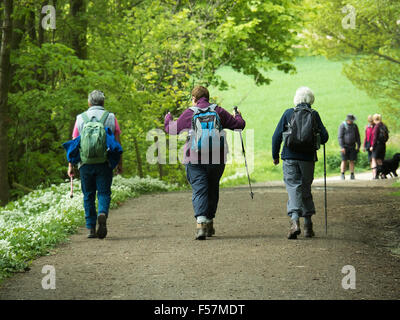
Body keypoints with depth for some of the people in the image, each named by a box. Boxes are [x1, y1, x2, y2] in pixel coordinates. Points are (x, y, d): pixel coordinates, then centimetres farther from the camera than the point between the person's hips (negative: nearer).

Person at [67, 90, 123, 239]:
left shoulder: (81, 118, 6)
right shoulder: (110, 117, 5)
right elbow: (117, 143, 3)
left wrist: (71, 165, 6)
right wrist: (120, 164, 9)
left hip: (85, 163, 1)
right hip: (105, 163, -1)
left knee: (88, 196, 9)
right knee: (104, 193, 3)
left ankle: (91, 228, 8)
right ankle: (102, 214, -25)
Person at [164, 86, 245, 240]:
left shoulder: (189, 113, 1)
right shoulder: (219, 111, 6)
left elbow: (172, 129, 11)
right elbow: (239, 124, 10)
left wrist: (168, 119, 34)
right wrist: (237, 116, 33)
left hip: (194, 159, -2)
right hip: (216, 159, 2)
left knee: (199, 191, -5)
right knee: (212, 190, 17)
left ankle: (200, 223, -23)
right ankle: (209, 223, 24)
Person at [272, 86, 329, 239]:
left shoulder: (288, 113, 2)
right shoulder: (314, 114, 2)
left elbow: (277, 136, 1)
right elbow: (324, 137, -1)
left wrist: (275, 155, 11)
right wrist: (316, 140, 22)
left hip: (290, 157, -1)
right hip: (308, 158, 1)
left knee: (293, 187, -4)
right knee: (306, 189, 14)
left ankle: (295, 221, -26)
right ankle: (308, 226, 18)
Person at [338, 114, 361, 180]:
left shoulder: (354, 126, 8)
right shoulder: (342, 125, -5)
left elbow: (357, 137, 15)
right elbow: (340, 137, -8)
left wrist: (358, 146, 9)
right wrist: (342, 147, -15)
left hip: (352, 147, 4)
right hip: (345, 147, -4)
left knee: (352, 161, 1)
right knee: (344, 161, -5)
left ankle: (352, 175, 3)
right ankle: (342, 174, 0)